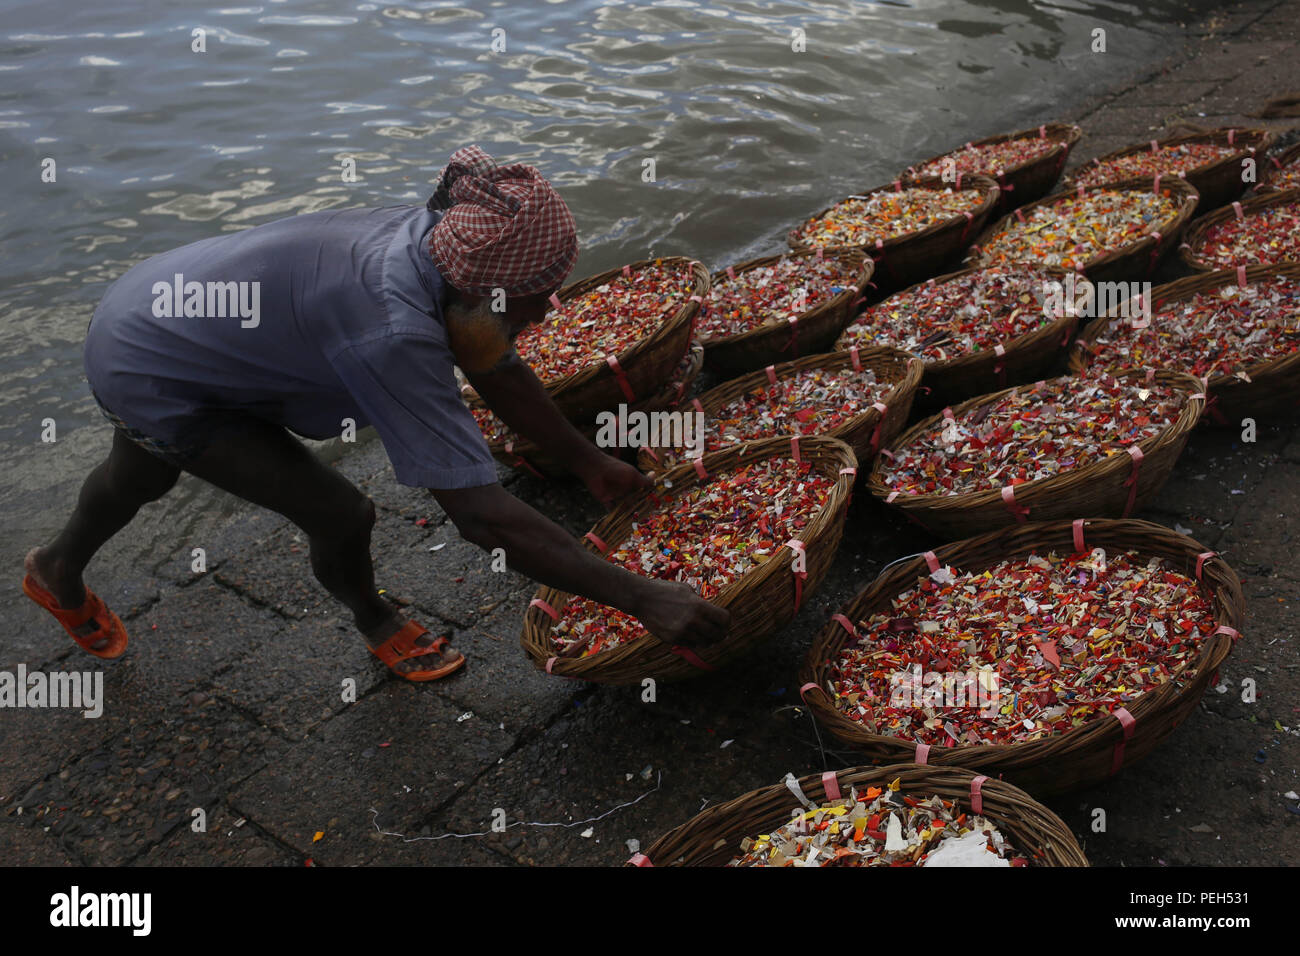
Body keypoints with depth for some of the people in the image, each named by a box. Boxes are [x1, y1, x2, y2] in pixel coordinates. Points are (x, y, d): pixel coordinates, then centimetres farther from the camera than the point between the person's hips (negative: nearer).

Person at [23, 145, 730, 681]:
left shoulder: (439, 242, -18)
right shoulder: (392, 333, -42)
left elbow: (498, 374, -1)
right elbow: (481, 517, -43)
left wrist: (590, 462, 4)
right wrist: (644, 599, -40)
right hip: (149, 376, -8)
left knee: (143, 474, 34)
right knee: (341, 514, -10)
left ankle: (58, 572, 66)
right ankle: (376, 625, 24)